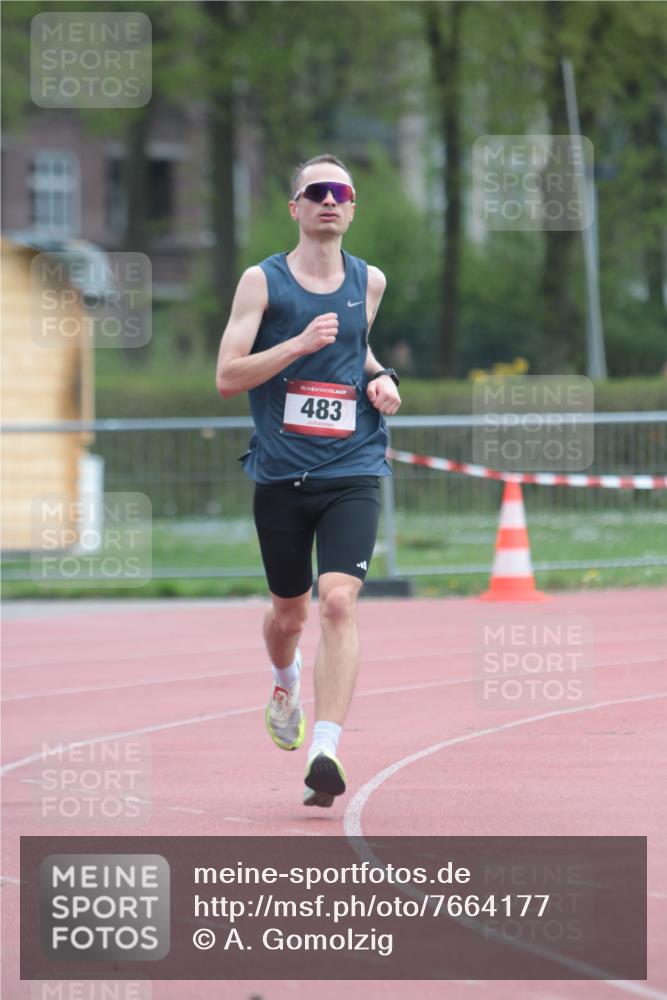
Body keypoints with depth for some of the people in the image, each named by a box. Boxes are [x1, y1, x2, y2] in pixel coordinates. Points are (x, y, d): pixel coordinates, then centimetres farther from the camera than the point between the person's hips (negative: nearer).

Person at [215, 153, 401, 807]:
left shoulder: (369, 282, 9)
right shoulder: (262, 281, -2)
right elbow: (226, 378, -8)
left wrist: (380, 379, 9)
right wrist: (301, 343, -19)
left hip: (352, 475, 1)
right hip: (281, 476, 0)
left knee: (338, 601, -18)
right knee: (289, 611, 14)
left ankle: (324, 753, -25)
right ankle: (285, 685, 50)